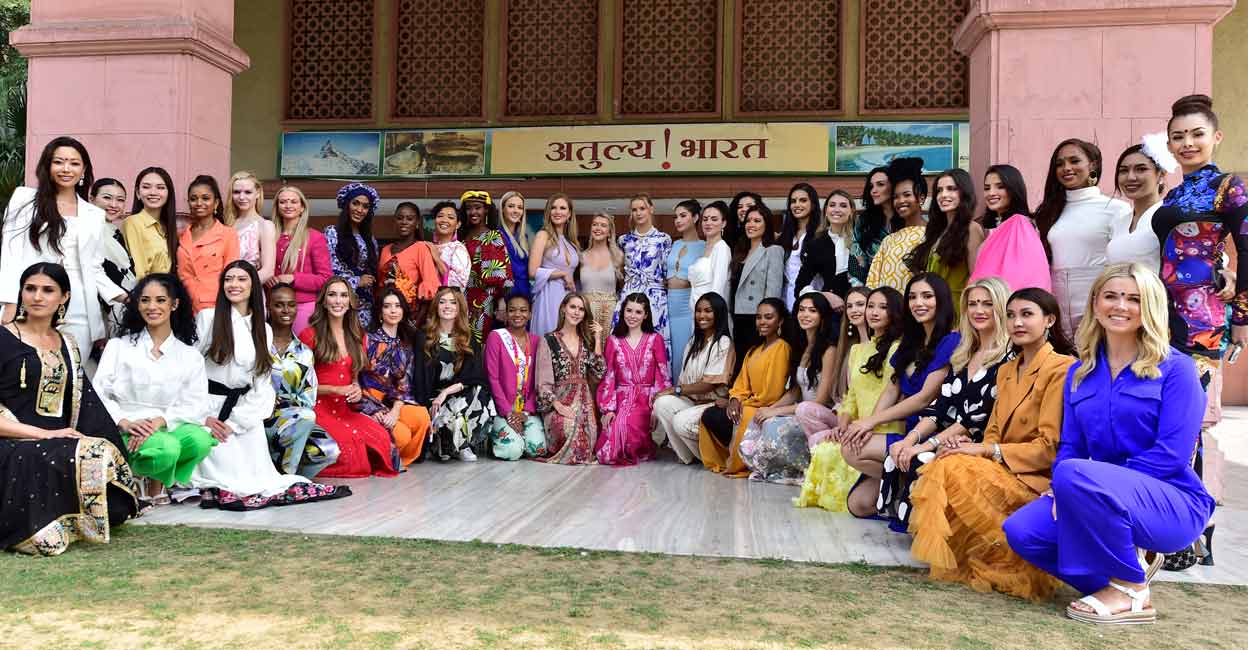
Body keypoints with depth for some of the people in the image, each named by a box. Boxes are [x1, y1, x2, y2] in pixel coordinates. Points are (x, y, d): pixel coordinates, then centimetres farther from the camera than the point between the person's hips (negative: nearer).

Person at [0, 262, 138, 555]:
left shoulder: (67, 345, 18)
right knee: (95, 458, -31)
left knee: (108, 453, -27)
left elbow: (85, 407, 15)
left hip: (61, 445, 5)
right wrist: (45, 434, -14)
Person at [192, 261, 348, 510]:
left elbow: (261, 383, 6)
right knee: (232, 483, -16)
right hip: (209, 411, -3)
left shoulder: (263, 330, 12)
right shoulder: (206, 318, 0)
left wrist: (235, 422, -7)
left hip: (246, 412, 4)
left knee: (256, 477, -13)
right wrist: (203, 418, -12)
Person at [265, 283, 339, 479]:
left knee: (330, 450, -23)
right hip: (260, 416, -4)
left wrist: (280, 401, -10)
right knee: (305, 417, -34)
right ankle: (284, 476, -20)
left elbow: (308, 401, 9)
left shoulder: (304, 353, 13)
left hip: (295, 421, 4)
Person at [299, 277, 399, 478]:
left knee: (384, 437, -25)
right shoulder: (309, 335, -1)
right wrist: (335, 390, -13)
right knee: (349, 449, -29)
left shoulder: (357, 337, 17)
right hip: (318, 409, -4)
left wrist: (357, 389, 1)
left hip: (345, 409, 4)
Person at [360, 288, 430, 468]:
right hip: (370, 403, -5)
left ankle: (400, 459, -2)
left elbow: (404, 381, 4)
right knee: (401, 434, -28)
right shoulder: (368, 340, -2)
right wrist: (378, 412, -16)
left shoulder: (406, 344, 13)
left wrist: (396, 410, -14)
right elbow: (358, 379, -7)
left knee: (422, 417, -25)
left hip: (394, 402, 5)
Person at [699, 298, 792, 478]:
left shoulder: (782, 348, -9)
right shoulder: (755, 350, 21)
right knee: (709, 415, -14)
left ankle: (737, 464, -3)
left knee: (715, 418, -23)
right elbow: (742, 381, 15)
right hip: (749, 405, 8)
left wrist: (744, 404, -8)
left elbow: (772, 392, -15)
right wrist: (735, 400, -5)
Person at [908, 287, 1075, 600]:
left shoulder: (1062, 369, -8)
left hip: (1039, 480, -6)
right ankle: (953, 563, -15)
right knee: (937, 468, -23)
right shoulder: (1006, 371, 18)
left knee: (955, 470, -29)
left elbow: (1050, 447, -13)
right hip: (1003, 471, 7)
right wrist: (970, 446, -8)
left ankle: (1013, 567, -12)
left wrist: (985, 451, -19)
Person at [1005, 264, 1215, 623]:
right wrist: (1061, 488, -14)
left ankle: (1131, 590, -14)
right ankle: (1131, 562, 2)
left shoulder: (1176, 368, -6)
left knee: (1074, 474, -34)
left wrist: (1067, 482, -21)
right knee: (1021, 531, -20)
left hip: (1172, 504, -5)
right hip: (1106, 500, 6)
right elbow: (1070, 446, 11)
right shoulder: (1080, 373, 11)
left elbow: (1171, 454, -15)